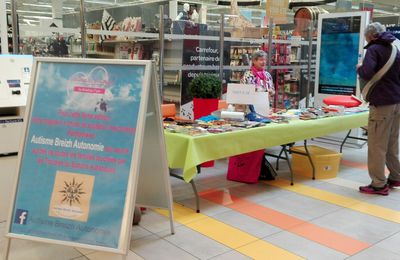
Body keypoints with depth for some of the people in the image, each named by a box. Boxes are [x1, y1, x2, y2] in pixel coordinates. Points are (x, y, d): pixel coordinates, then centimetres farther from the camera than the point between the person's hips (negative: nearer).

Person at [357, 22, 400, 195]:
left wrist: (359, 69, -4)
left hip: (382, 103, -8)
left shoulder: (374, 49, -8)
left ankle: (379, 184, 1)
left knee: (377, 145, -2)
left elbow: (367, 73, -22)